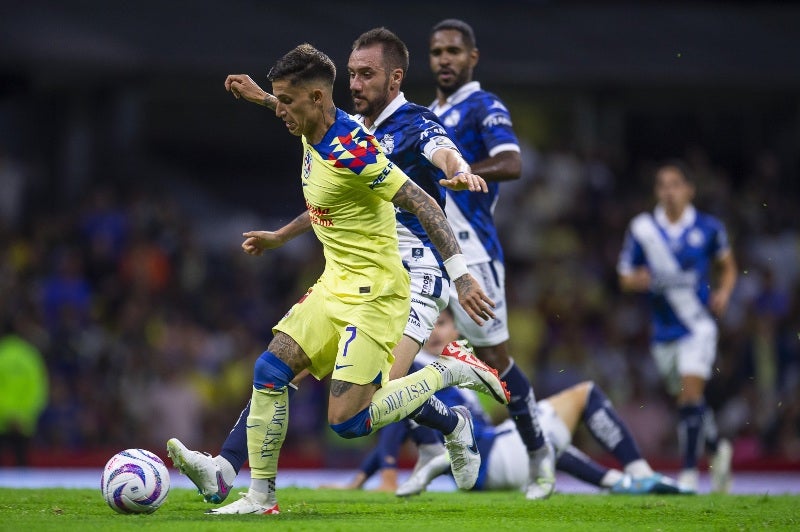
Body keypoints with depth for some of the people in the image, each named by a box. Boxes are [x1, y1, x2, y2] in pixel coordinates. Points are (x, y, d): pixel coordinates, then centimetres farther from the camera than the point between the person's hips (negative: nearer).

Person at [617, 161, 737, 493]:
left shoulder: (708, 228, -2)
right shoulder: (642, 229, 0)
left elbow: (728, 267, 13)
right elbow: (626, 278, 5)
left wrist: (723, 293, -5)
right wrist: (650, 281, -16)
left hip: (698, 325, -3)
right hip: (664, 329, 3)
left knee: (690, 395, -16)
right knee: (686, 401, 11)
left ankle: (688, 471, -10)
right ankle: (719, 448, 38)